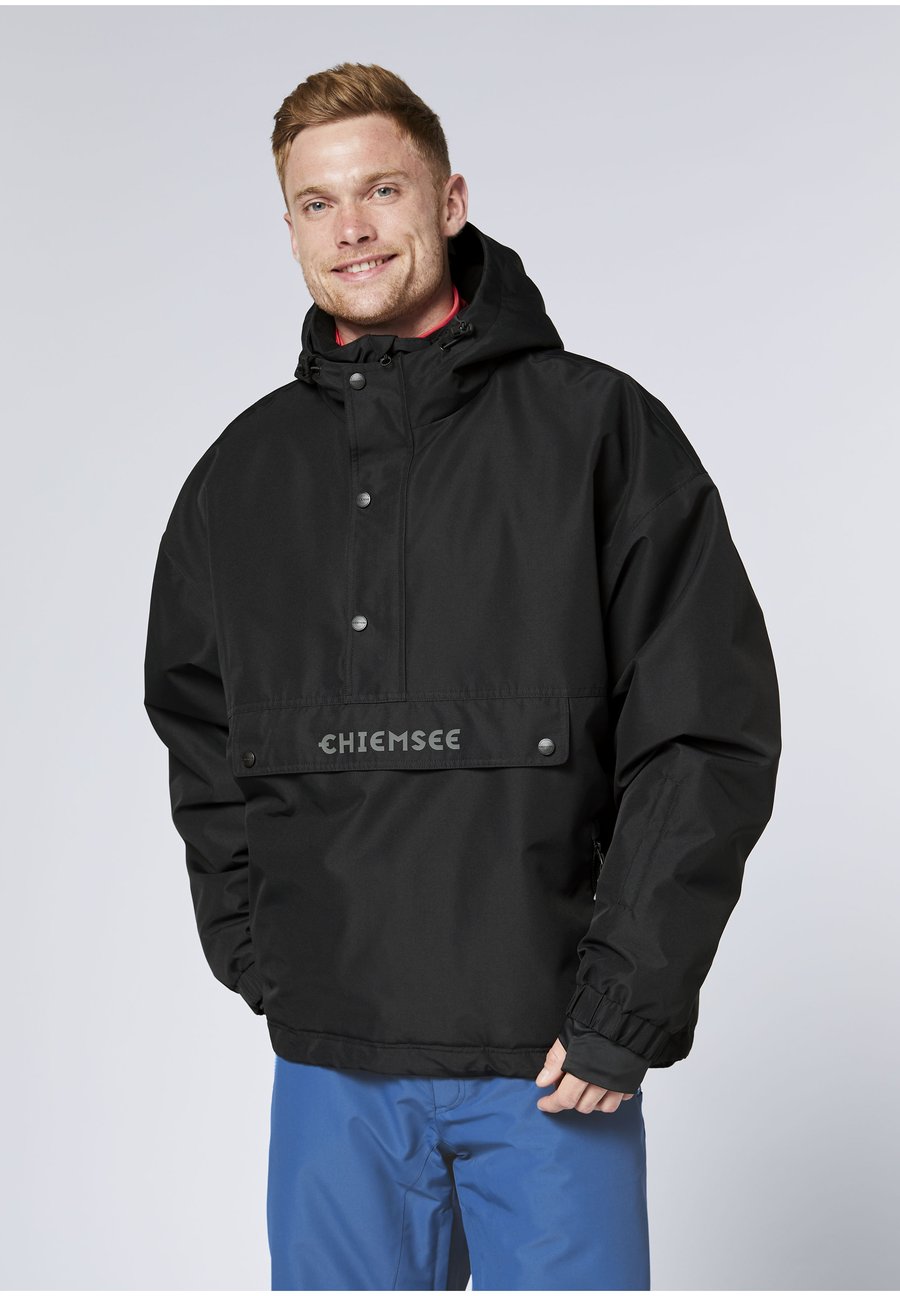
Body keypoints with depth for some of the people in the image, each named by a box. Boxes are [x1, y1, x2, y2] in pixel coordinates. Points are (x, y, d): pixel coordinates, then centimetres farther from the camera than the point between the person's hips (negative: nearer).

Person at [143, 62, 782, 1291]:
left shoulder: (596, 428, -2)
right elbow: (197, 730, 19)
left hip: (552, 1060, -3)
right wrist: (251, 944, 7)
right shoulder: (245, 474, 9)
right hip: (330, 1060, 3)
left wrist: (623, 1005, -10)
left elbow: (711, 730, -6)